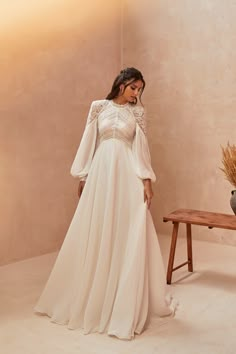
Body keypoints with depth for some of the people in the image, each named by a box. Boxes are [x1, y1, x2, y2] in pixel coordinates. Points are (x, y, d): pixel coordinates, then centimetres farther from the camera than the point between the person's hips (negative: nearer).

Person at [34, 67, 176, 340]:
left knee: (129, 237, -1)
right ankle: (90, 296, 24)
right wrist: (82, 177, 6)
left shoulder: (137, 112, 6)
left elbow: (141, 148, 1)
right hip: (101, 174, 1)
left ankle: (128, 302, 11)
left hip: (127, 176, -1)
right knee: (95, 234, 7)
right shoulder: (98, 107, 7)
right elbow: (89, 143, 8)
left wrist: (147, 181, -7)